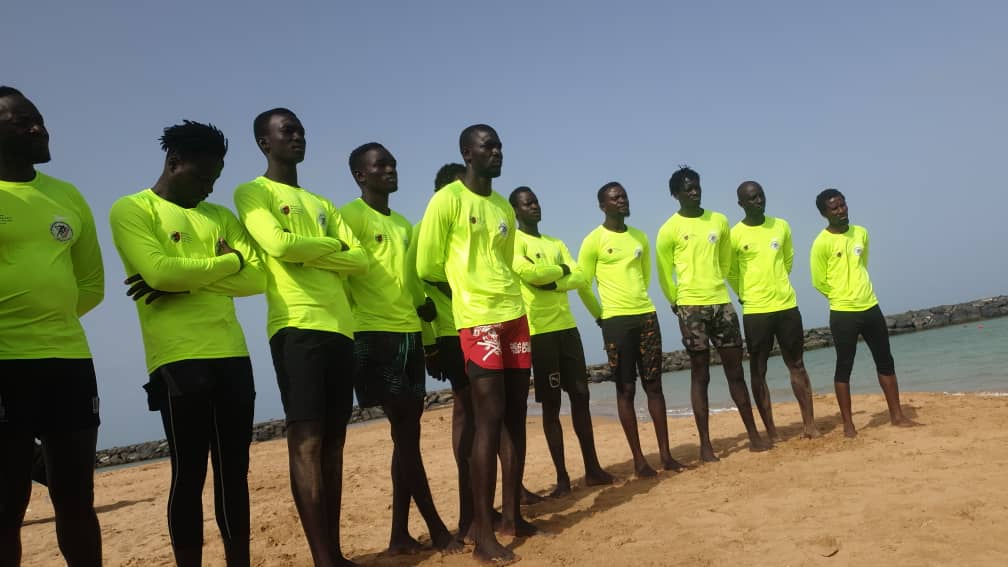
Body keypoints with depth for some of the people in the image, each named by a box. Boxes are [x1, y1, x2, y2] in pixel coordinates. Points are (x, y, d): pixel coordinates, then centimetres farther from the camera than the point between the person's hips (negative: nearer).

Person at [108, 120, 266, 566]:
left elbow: (257, 278, 4)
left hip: (232, 354, 5)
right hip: (177, 357, -5)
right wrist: (226, 261, -2)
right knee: (189, 474, 0)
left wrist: (185, 280, -7)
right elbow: (158, 271, -15)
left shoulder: (221, 217, 18)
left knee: (234, 471, 9)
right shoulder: (131, 209, 3)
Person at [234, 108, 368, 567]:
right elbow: (279, 244, -14)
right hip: (297, 326, -6)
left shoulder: (322, 203, 25)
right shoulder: (251, 193, 7)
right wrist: (331, 245, 2)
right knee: (307, 442, -8)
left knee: (333, 443, 7)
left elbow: (360, 260, 11)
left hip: (339, 327, 7)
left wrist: (307, 251, -4)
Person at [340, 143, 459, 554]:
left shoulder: (403, 223, 20)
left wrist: (424, 306, 9)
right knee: (403, 430, -4)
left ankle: (400, 534, 15)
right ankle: (436, 529, 6)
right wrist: (361, 314, -14)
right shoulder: (350, 216, -4)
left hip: (410, 332, 8)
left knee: (408, 431, 7)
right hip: (375, 333, -8)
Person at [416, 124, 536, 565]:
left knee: (515, 415, 8)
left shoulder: (504, 207, 16)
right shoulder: (447, 200, -5)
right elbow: (427, 267, -5)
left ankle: (512, 514, 19)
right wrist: (465, 287, 8)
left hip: (514, 315, 7)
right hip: (478, 319, -7)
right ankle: (483, 532, 0)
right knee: (489, 417, -8)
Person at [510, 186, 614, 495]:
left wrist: (553, 282, -11)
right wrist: (561, 270, -4)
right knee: (551, 404, -1)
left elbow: (581, 277, 7)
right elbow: (527, 272, -21)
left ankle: (592, 468, 16)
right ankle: (562, 476, 6)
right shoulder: (513, 241, -2)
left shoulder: (556, 243, 19)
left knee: (580, 397, 7)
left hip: (567, 327, 6)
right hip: (539, 331, -6)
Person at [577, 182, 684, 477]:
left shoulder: (640, 236, 11)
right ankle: (638, 459, 7)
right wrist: (601, 315, 2)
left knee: (654, 385, 7)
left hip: (647, 316, 5)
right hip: (616, 320, -5)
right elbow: (582, 285, -3)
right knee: (626, 389, 0)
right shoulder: (594, 240, -5)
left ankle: (665, 453, 15)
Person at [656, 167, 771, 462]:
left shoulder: (719, 221, 8)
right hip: (691, 307, -4)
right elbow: (664, 274, -1)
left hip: (722, 303, 4)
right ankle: (705, 443, 7)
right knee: (700, 375, 0)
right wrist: (678, 302, 4)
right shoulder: (669, 230, -5)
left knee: (736, 370, 9)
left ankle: (753, 435, 19)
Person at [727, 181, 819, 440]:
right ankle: (771, 431, 10)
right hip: (755, 311, -4)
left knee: (797, 365, 10)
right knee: (759, 371, 2)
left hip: (788, 306, 4)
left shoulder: (781, 226, 5)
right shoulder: (735, 235, -7)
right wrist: (747, 295, 4)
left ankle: (809, 424, 18)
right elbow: (730, 273, 1)